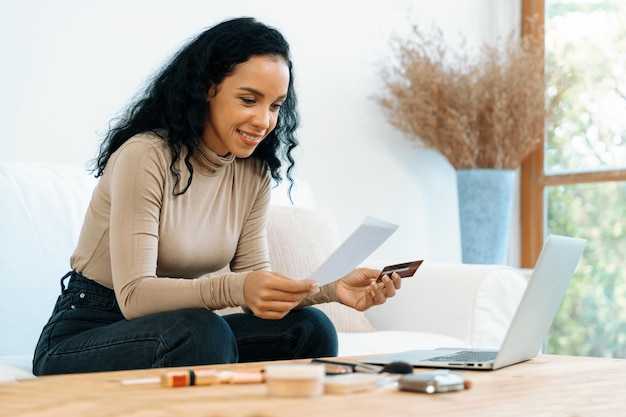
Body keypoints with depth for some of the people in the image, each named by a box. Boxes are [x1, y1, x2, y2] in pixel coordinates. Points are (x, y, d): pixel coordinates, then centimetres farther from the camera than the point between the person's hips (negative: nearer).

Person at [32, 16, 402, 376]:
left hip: (179, 333, 6)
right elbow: (134, 296, -24)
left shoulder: (254, 174, 3)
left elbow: (256, 280, -1)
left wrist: (332, 289, -20)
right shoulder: (145, 156, -19)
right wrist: (235, 289, -40)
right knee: (202, 331, -35)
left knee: (309, 328, -17)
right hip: (83, 339, -6)